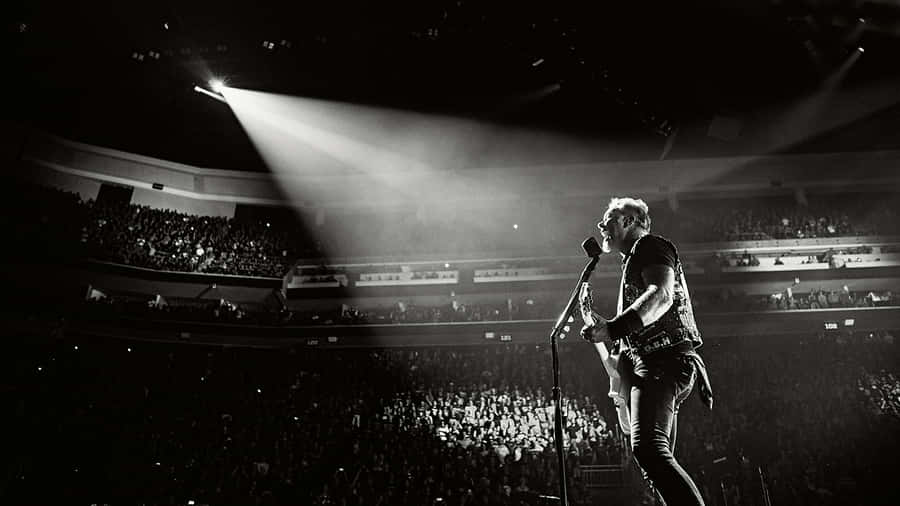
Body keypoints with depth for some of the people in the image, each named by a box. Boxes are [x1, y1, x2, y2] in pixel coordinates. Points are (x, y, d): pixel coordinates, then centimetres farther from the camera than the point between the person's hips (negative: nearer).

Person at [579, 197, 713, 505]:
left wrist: (613, 328, -29)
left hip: (662, 362, -11)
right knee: (658, 459, 8)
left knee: (648, 448, -28)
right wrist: (597, 323, 25)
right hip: (654, 365, 11)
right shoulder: (634, 262, 32)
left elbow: (662, 295, -19)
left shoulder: (650, 245, 4)